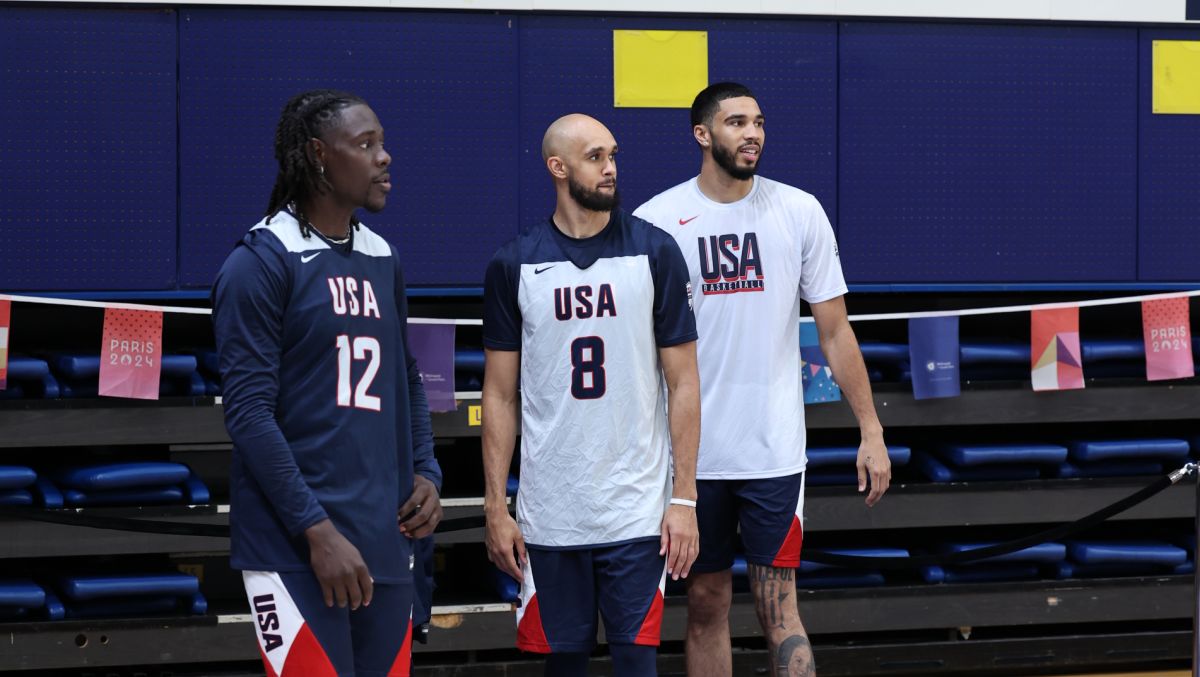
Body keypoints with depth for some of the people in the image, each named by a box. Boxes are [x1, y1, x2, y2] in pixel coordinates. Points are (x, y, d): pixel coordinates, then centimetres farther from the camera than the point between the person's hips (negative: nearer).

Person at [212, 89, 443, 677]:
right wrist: (317, 531, -16)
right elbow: (249, 413, -12)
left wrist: (426, 474, 9)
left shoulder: (382, 260, 14)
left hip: (385, 541, 7)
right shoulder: (261, 263, -7)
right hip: (296, 550, -7)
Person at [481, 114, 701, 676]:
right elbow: (500, 396, 7)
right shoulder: (514, 266, 3)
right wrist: (495, 507, 1)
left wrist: (684, 497, -5)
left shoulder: (655, 254, 1)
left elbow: (683, 385, 2)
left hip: (637, 513, -1)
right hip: (549, 517, 1)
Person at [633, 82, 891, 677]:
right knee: (706, 604, 9)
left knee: (778, 607, -4)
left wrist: (871, 431, 2)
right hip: (691, 451, 0)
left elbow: (834, 331, 6)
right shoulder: (654, 221, -2)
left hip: (774, 450, 0)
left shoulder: (799, 212, 2)